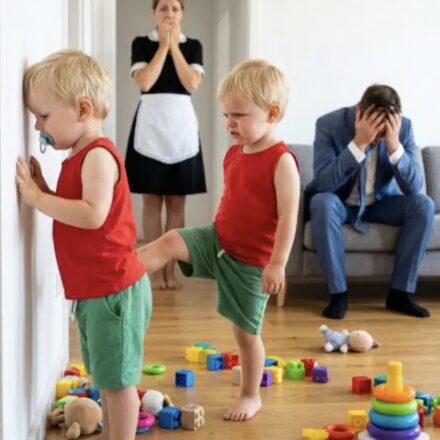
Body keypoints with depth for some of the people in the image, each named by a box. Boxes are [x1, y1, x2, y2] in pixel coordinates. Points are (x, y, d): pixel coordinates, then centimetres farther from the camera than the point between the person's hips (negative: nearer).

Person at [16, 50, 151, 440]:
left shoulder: (98, 155, -17)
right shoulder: (78, 157, 13)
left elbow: (93, 215, -30)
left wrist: (37, 198, -24)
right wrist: (41, 190, 2)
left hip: (113, 289, -10)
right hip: (93, 290, 10)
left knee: (117, 379, 1)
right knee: (107, 378, 19)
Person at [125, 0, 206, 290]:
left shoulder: (193, 46, 8)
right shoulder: (141, 44, 4)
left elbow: (192, 84, -6)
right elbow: (144, 82, -10)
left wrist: (175, 46, -4)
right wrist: (163, 46, -6)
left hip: (182, 126, 1)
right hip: (150, 127, -1)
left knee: (177, 202, 2)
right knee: (152, 201, 0)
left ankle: (171, 269, 8)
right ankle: (155, 269, 6)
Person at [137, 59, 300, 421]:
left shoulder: (281, 161, -19)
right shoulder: (234, 154, 4)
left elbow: (288, 217, -23)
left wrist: (277, 264, -27)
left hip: (251, 261, -6)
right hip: (218, 241, 7)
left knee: (246, 331, 5)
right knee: (170, 242, -16)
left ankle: (251, 397, 22)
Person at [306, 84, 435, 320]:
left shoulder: (403, 127, -16)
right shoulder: (329, 124, -23)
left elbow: (414, 187, -21)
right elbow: (322, 182, -33)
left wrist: (394, 145, -36)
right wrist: (358, 143, -42)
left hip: (380, 202, 3)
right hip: (340, 203, -3)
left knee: (423, 205, -22)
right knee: (323, 203, -35)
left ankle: (400, 292, -13)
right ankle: (338, 293, -24)